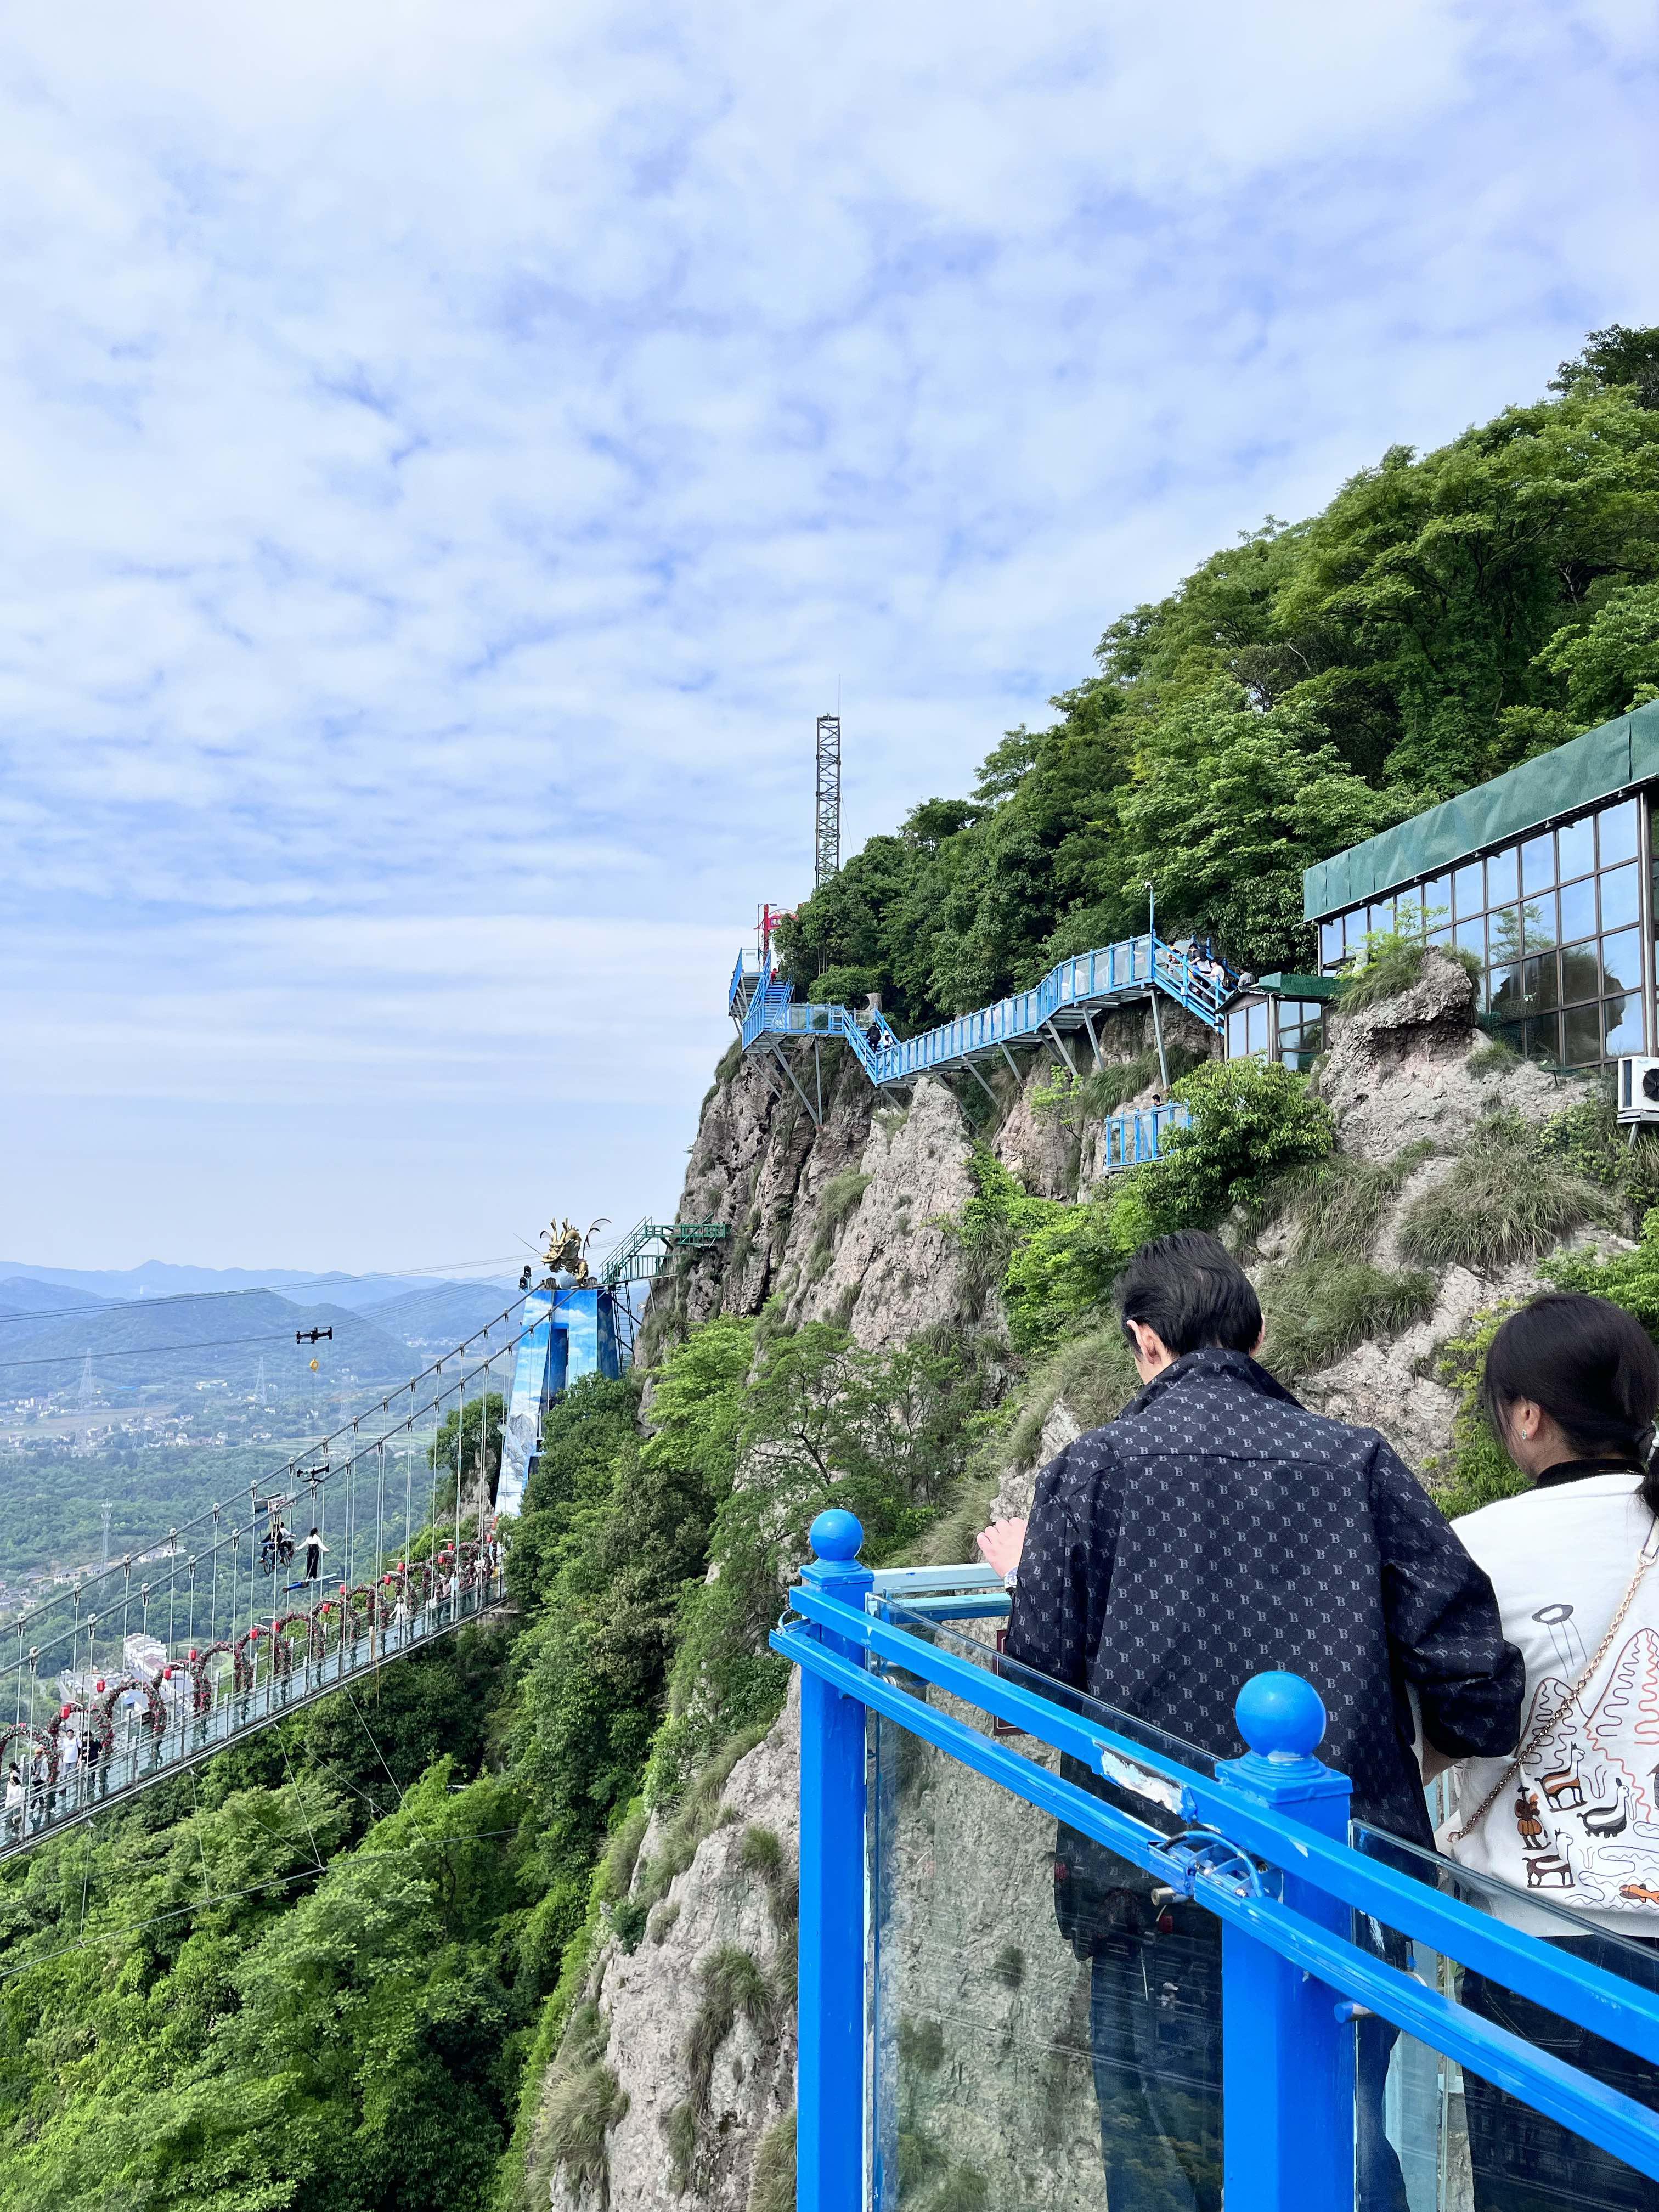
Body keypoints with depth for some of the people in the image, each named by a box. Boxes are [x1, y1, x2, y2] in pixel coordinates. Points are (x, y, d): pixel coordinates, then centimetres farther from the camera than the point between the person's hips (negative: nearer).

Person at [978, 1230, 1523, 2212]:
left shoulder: (1097, 1467, -6)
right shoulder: (1359, 1459, -1)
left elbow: (1039, 1688, -6)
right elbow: (1470, 1661, -3)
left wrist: (1023, 1572, 14)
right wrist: (1461, 1737, 19)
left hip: (1165, 1898, -2)